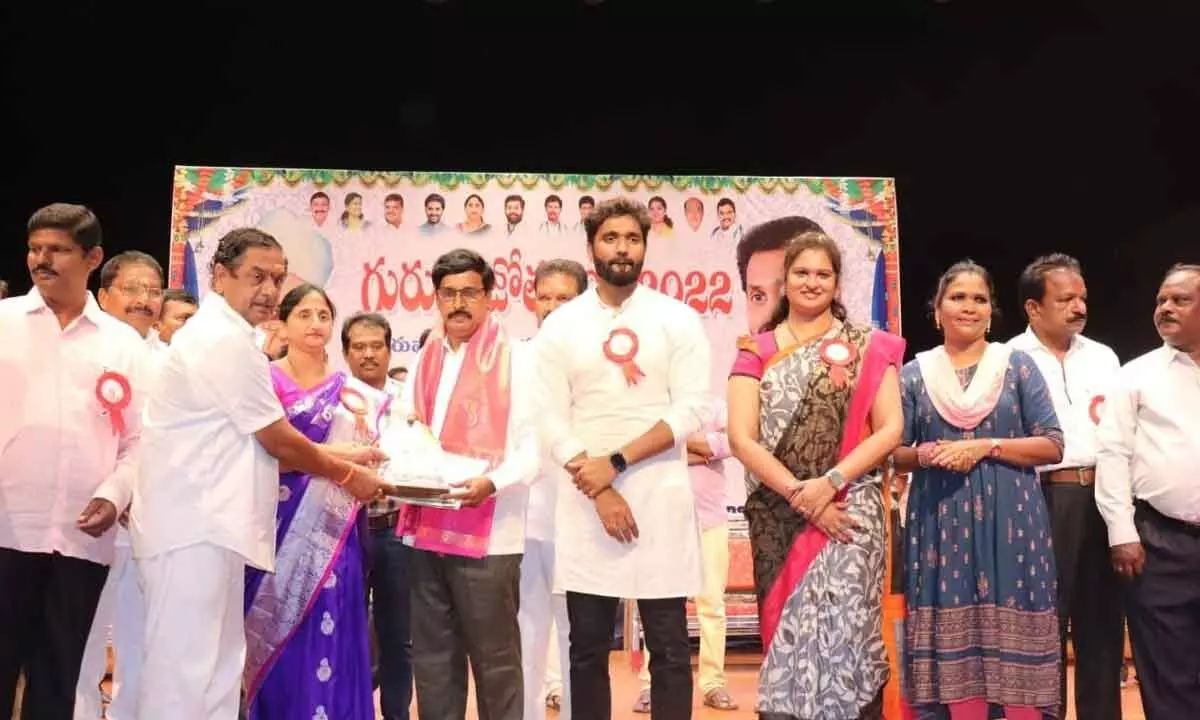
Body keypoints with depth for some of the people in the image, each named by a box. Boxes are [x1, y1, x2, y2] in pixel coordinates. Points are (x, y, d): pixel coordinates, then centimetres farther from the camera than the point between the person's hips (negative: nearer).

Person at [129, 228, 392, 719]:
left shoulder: (216, 335, 20)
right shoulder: (227, 341, -13)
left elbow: (260, 446, 20)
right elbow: (278, 442, -9)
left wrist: (345, 457, 16)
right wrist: (346, 474, 6)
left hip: (202, 526, 11)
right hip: (194, 529, -11)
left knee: (213, 673, 13)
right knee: (184, 676, -6)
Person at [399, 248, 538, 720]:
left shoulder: (514, 361, -2)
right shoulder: (425, 361, 15)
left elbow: (534, 446, -9)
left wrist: (491, 483, -25)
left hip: (489, 533, -5)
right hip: (426, 529, 6)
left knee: (495, 659, 1)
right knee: (432, 658, 12)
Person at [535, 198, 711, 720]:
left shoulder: (678, 319, 3)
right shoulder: (560, 325, 6)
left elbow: (692, 410, -6)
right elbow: (552, 421, -1)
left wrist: (617, 464, -14)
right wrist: (601, 494, -11)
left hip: (661, 498, -1)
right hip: (586, 502, 1)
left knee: (670, 649, 3)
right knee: (587, 649, 7)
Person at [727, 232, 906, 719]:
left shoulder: (868, 346, 7)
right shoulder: (757, 350, 8)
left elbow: (891, 429, -1)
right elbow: (741, 438, -2)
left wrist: (829, 483, -13)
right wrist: (798, 493, -13)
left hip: (850, 509, -1)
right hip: (778, 515, 1)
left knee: (845, 632, -10)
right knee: (787, 633, 4)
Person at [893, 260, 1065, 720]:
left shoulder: (1018, 365, 6)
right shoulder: (915, 373, 8)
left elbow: (1053, 445, 1)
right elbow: (894, 454, 8)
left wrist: (985, 447, -11)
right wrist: (928, 454, -12)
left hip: (1010, 520, -1)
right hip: (941, 523, 1)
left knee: (1012, 639, -3)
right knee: (953, 645, 1)